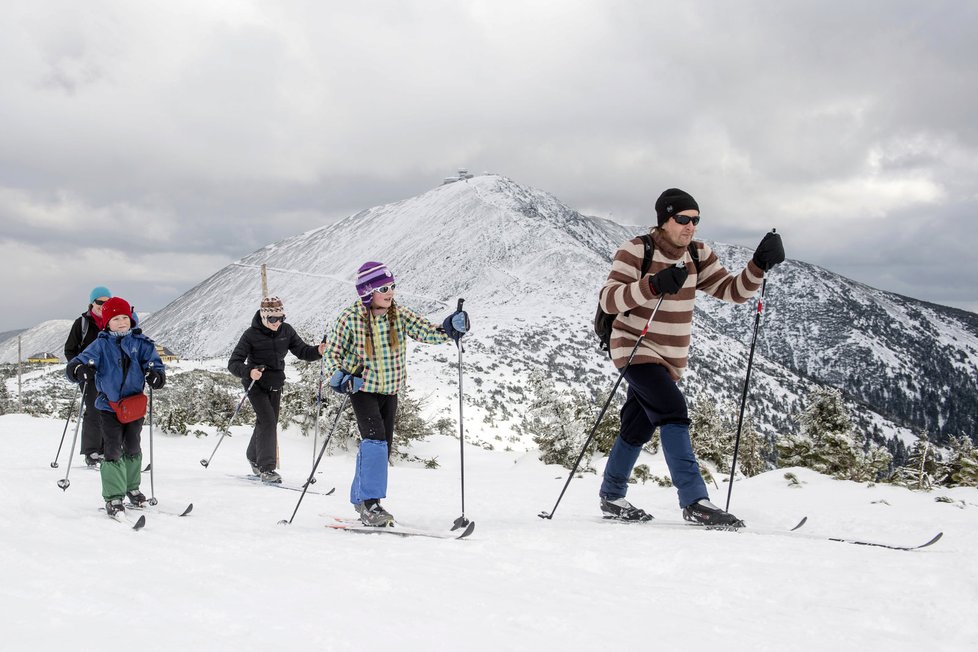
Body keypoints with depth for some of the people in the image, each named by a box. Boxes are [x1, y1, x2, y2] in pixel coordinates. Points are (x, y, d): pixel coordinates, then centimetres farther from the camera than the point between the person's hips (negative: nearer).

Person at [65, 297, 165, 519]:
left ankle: (132, 488, 36)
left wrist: (156, 375, -25)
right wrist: (79, 369, -35)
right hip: (109, 405, -3)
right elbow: (81, 361, -11)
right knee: (113, 451, -7)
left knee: (132, 449, 17)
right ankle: (113, 498, -2)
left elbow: (155, 364, -2)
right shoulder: (101, 344, -4)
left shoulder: (141, 343, 0)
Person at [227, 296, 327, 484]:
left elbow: (301, 350, -3)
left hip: (275, 385, 5)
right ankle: (266, 468, -15)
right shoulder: (251, 335, -17)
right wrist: (249, 372, -38)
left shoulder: (286, 331, -4)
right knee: (268, 421, -17)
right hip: (256, 384, -5)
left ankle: (255, 458, 39)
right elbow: (233, 363, -18)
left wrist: (318, 351, -24)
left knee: (268, 423, 16)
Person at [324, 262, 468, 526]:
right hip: (362, 388, -5)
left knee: (382, 447, 10)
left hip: (390, 390, 5)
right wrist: (338, 377, -22)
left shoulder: (399, 315, -5)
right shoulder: (350, 318, -14)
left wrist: (449, 330, -33)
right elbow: (333, 352, -5)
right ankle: (370, 503, -18)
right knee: (375, 439, -22)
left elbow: (426, 331, -13)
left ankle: (360, 498, 27)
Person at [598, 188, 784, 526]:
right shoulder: (636, 251, -13)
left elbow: (733, 290, 2)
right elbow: (608, 300, -23)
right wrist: (653, 285, -37)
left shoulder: (698, 255, 5)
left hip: (671, 358, 7)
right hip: (637, 349, -7)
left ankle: (612, 497, 31)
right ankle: (694, 500, -26)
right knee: (673, 411, -24)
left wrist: (759, 265, -15)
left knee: (637, 429, 15)